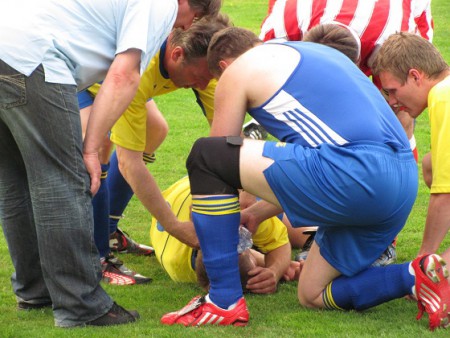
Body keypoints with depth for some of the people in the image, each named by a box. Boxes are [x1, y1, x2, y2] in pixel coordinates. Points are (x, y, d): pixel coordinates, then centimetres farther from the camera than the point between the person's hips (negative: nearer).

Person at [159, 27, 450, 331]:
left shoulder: (238, 70, 10)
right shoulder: (312, 54, 33)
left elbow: (214, 160, 18)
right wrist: (256, 213, 45)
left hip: (355, 173, -9)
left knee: (206, 157, 1)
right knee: (313, 295, 23)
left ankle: (224, 302, 1)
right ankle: (417, 277, 2)